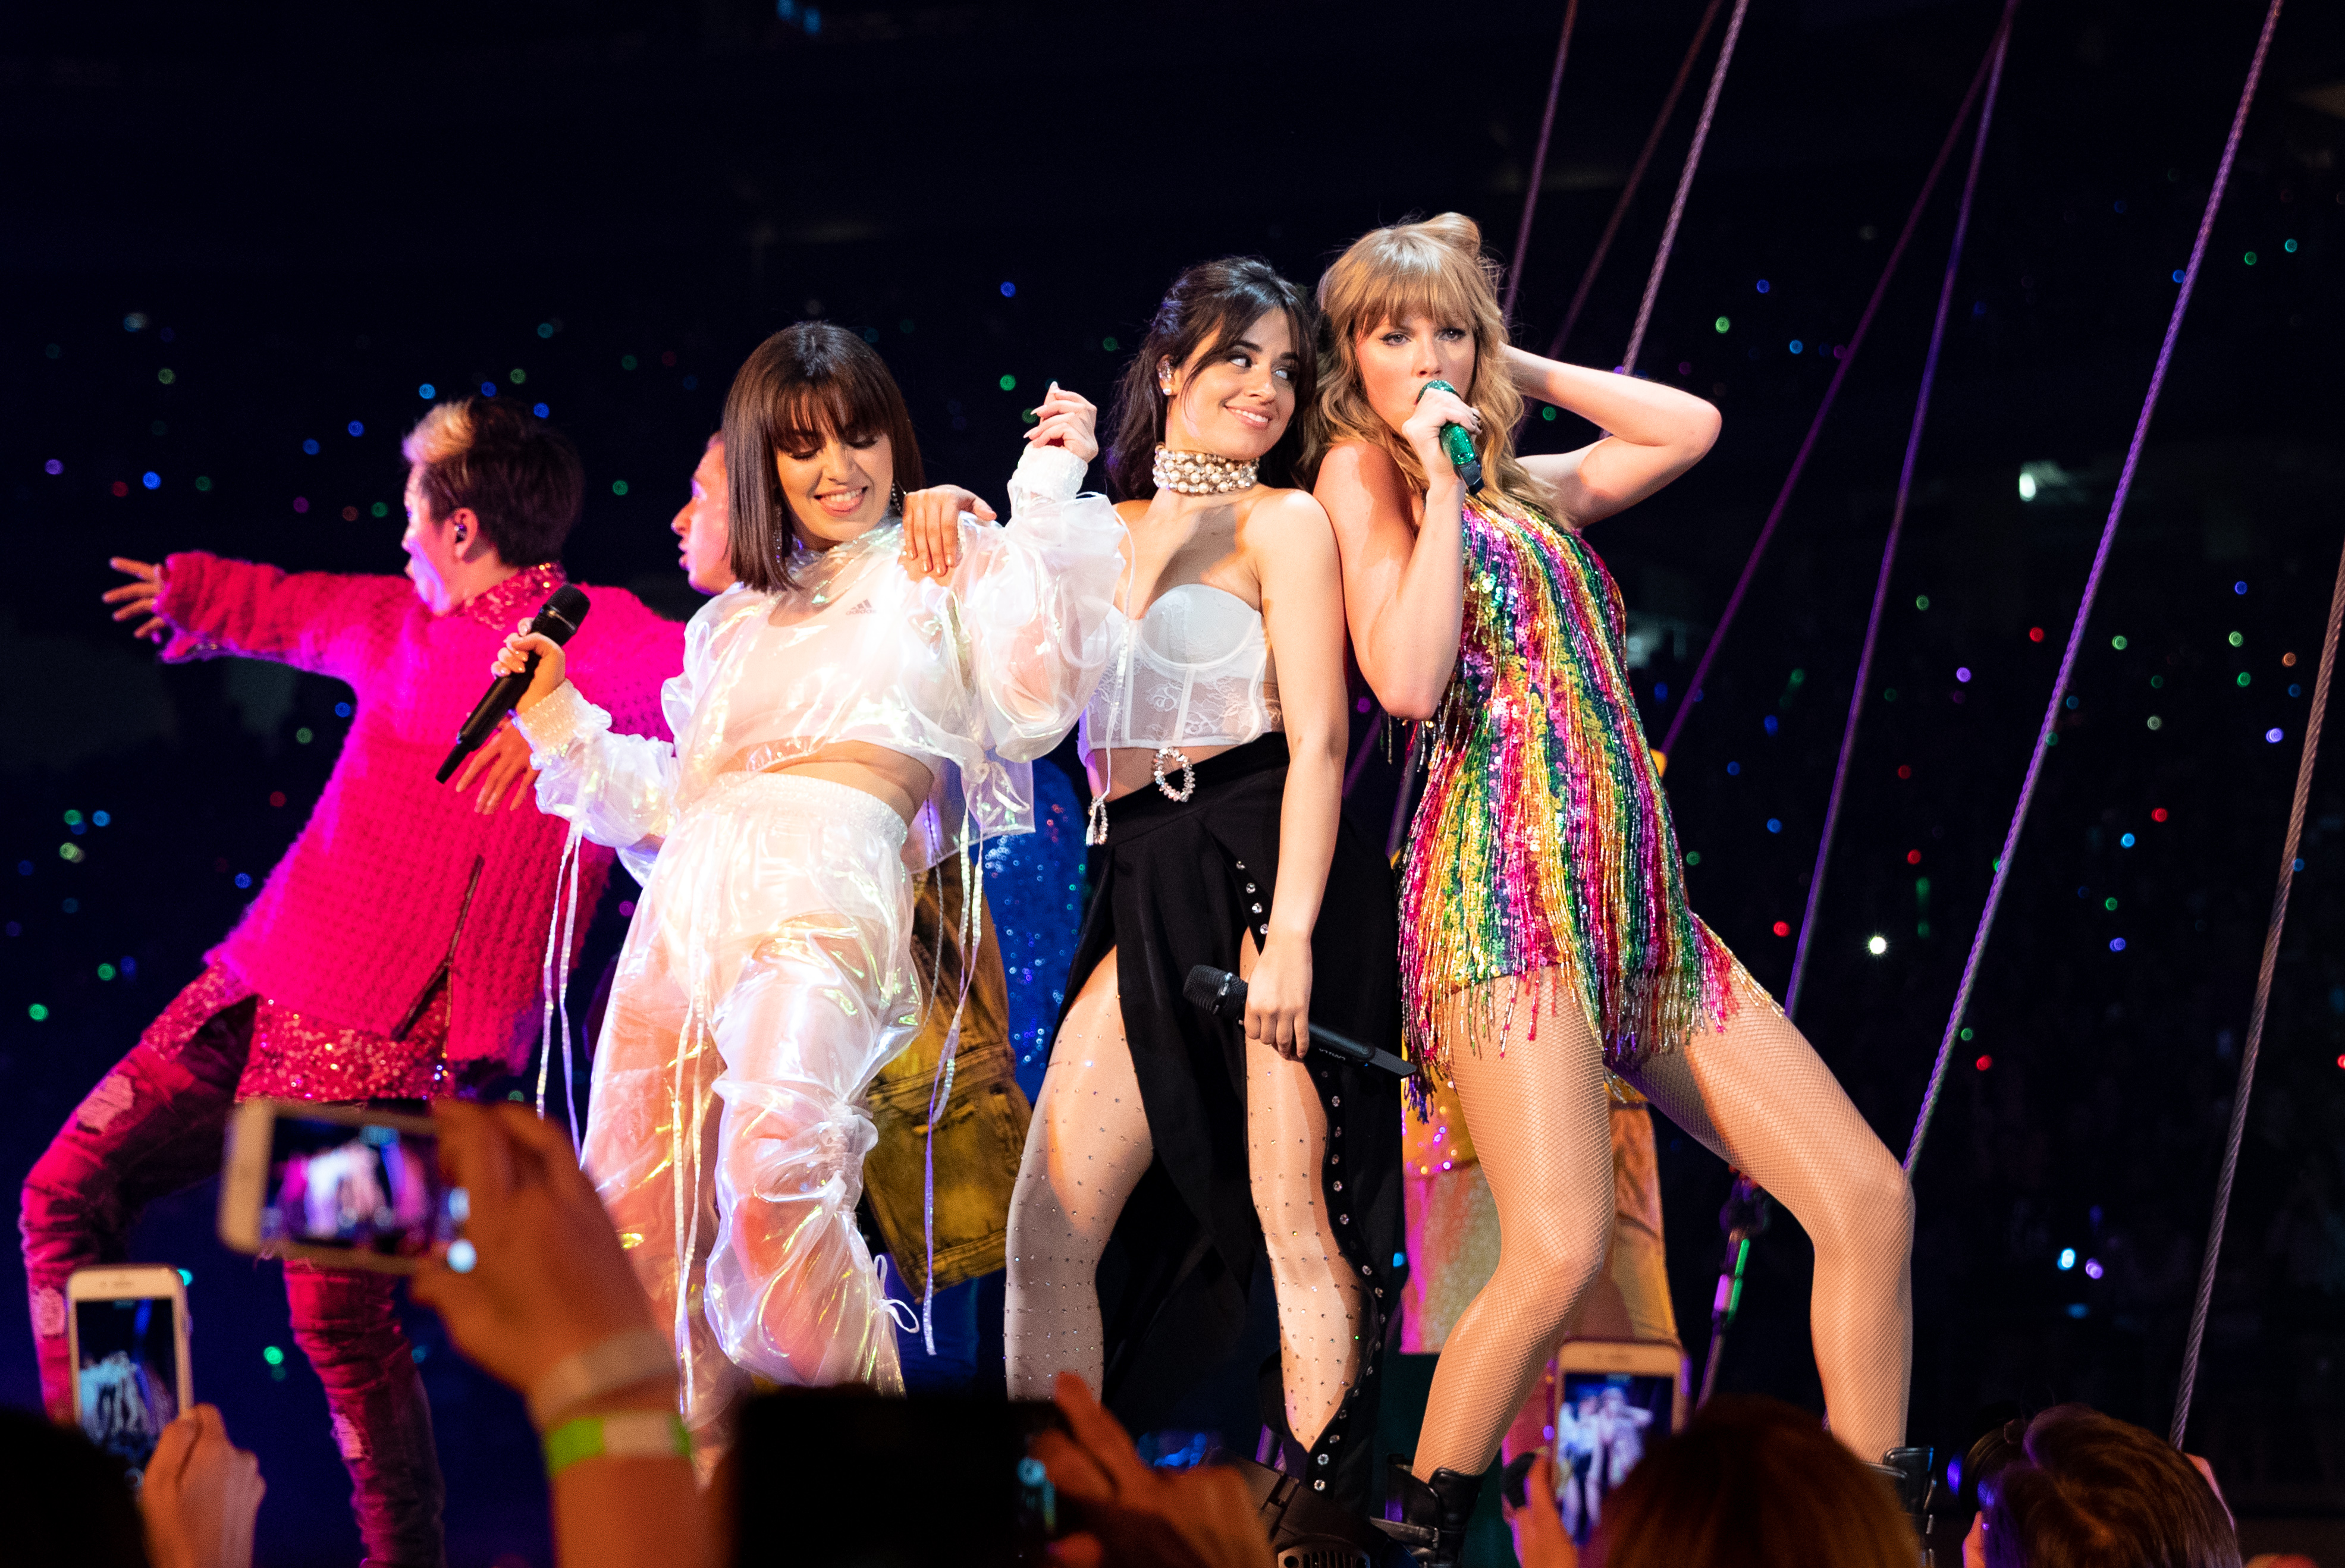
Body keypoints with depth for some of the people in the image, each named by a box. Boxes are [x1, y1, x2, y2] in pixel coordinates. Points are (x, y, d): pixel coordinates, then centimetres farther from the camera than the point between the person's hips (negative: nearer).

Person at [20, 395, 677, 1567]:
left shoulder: (590, 633, -6)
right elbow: (297, 610, 39)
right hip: (255, 987, 8)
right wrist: (191, 592, 55)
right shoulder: (401, 622, 17)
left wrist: (555, 706, -41)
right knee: (67, 1195, 5)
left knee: (336, 1309, -15)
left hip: (378, 1037, -8)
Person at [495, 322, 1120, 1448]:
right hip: (687, 906, 6)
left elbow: (1033, 698, -2)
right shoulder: (734, 621, 30)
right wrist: (557, 720, 22)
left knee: (777, 1169, -30)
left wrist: (1047, 502, 1)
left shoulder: (951, 569, 17)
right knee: (637, 1223, -4)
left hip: (828, 898, -6)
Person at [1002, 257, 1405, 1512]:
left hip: (1263, 870, -6)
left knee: (1293, 1220, -7)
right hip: (1145, 897, 6)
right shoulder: (1104, 530, 19)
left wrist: (1291, 935, -17)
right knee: (1048, 1225, 0)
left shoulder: (1279, 521, 2)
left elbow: (1317, 741, -7)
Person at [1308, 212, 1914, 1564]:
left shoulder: (1521, 487, 20)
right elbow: (1408, 681, -13)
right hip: (1506, 882, -7)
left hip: (1641, 901, 7)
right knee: (1561, 1248, -25)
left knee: (1868, 1199, -1)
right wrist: (1442, 483, -8)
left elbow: (1691, 425, 22)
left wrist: (1517, 373, 19)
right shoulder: (1362, 470, 1)